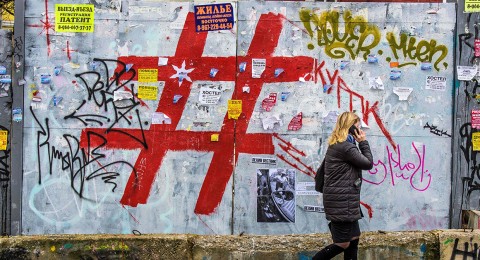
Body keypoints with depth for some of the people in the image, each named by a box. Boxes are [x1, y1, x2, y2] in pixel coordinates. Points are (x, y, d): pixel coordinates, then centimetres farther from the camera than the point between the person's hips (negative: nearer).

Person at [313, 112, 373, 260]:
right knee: (343, 244, -3)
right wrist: (363, 142, -1)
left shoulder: (337, 145, 15)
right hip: (342, 201, -11)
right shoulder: (346, 147, -18)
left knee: (354, 239, 14)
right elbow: (368, 164, -8)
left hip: (344, 200, 11)